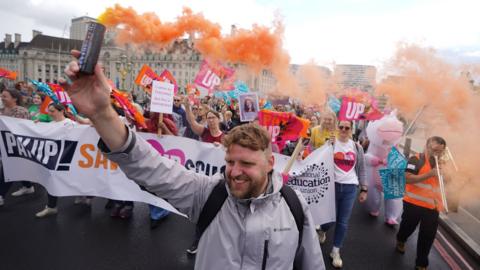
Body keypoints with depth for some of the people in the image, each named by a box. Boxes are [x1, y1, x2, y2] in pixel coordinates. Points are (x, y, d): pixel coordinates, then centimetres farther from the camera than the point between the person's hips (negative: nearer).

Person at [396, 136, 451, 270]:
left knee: (428, 236, 7)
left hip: (433, 206, 5)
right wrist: (430, 174, -26)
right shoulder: (416, 160, -11)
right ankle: (400, 241, 48)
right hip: (414, 203, -5)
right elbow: (407, 179, -22)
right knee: (408, 227, 15)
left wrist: (442, 166, -8)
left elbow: (448, 179, 8)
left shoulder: (438, 163, 12)